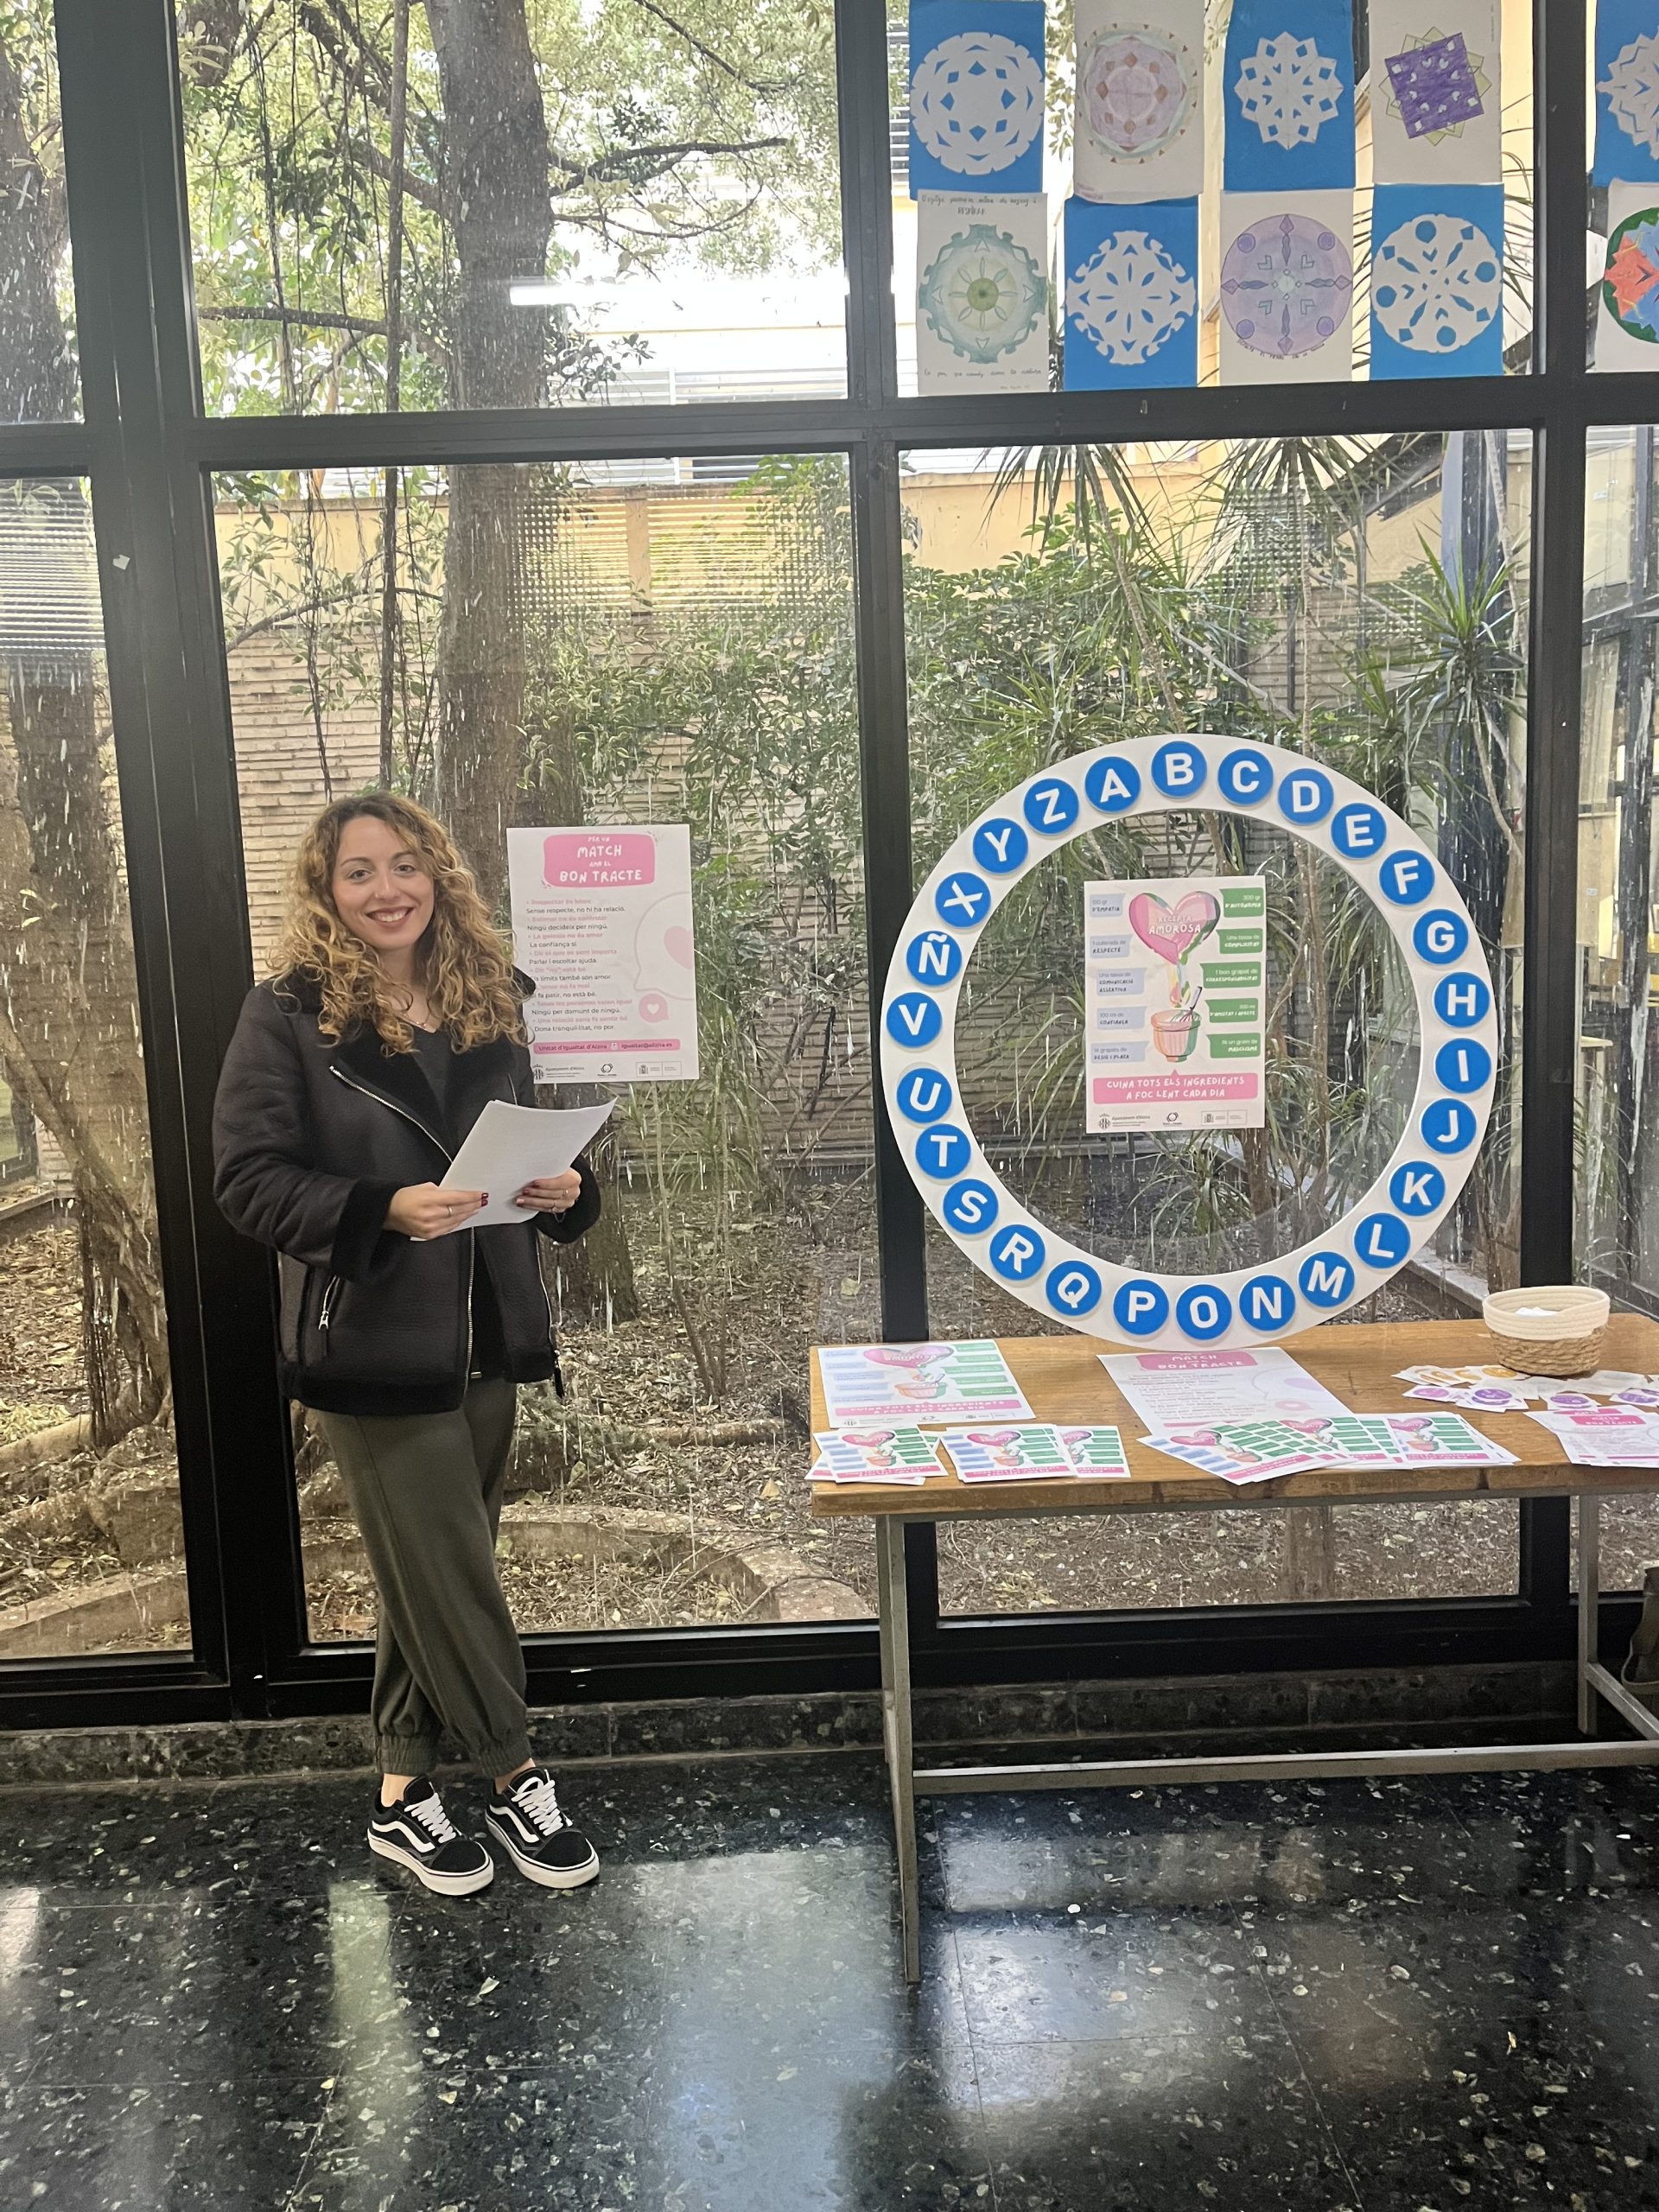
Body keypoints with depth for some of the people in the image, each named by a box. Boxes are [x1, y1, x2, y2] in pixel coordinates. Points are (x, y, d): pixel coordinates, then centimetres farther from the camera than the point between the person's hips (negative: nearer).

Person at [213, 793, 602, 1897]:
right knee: (452, 1575, 2)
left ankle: (403, 1789, 31)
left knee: (432, 1574, 15)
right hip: (373, 1345, -5)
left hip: (485, 1339, 6)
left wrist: (563, 1188, -5)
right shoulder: (289, 1017, -8)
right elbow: (248, 1178, -11)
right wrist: (385, 1211, -25)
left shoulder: (491, 1006, 8)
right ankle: (517, 1779, 22)